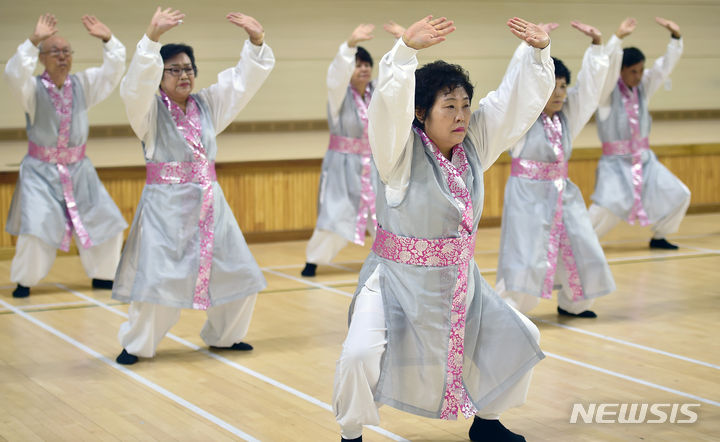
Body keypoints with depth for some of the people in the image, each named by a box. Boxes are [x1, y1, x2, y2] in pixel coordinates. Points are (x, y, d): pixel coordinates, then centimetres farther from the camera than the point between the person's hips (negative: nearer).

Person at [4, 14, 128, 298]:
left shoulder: (83, 83, 2)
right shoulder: (33, 88, -10)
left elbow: (114, 69, -5)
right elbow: (14, 73, -30)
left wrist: (107, 39, -20)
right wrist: (34, 40, -40)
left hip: (78, 169, 4)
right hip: (41, 171, -4)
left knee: (105, 222, 6)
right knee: (36, 229, -16)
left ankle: (102, 275, 25)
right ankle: (25, 281, 5)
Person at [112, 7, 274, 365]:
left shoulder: (208, 104, 11)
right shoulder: (149, 109, -4)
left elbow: (246, 78, 6)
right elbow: (137, 83, -25)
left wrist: (257, 41, -11)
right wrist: (152, 37, -37)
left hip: (209, 202, 6)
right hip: (166, 205, -6)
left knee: (238, 275, 10)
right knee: (157, 278, -11)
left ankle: (222, 336, 30)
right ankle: (136, 345, 9)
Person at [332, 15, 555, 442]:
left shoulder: (474, 143, 0)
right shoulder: (402, 152, -16)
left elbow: (521, 97, -1)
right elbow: (391, 104, -35)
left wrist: (539, 52, -15)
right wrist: (406, 49, -48)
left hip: (459, 279, 6)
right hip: (398, 279, -6)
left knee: (517, 338, 12)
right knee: (361, 355, -24)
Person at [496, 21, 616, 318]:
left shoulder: (568, 113, 6)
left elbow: (591, 81, 6)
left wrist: (596, 44, -1)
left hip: (562, 191, 6)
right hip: (527, 193, -6)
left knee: (577, 247, 9)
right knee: (525, 252, -13)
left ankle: (572, 303, 27)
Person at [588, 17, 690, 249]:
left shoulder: (643, 86, 5)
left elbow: (666, 65, -3)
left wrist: (676, 36, -16)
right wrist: (619, 37, -37)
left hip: (644, 158, 6)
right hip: (616, 161, -6)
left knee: (679, 195, 4)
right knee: (608, 206, -25)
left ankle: (658, 237, 22)